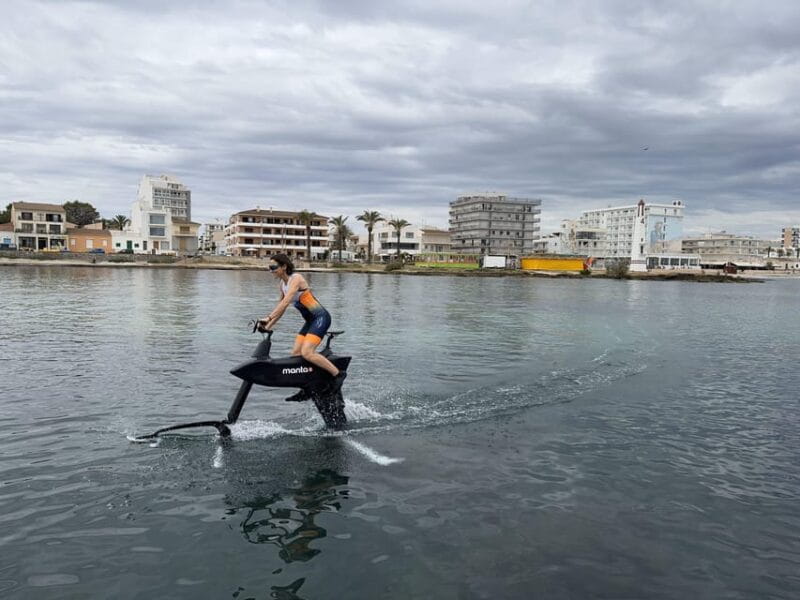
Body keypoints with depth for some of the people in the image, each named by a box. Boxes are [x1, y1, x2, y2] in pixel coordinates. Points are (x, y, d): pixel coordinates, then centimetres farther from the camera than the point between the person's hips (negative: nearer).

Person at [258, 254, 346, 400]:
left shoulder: (296, 279, -16)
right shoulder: (282, 283, 11)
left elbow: (285, 302, -28)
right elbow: (280, 307, 18)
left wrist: (268, 318, -34)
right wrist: (268, 326, 10)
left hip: (321, 318, -9)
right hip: (310, 321, 9)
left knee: (306, 352, -22)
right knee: (295, 354, 4)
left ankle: (338, 373, -11)